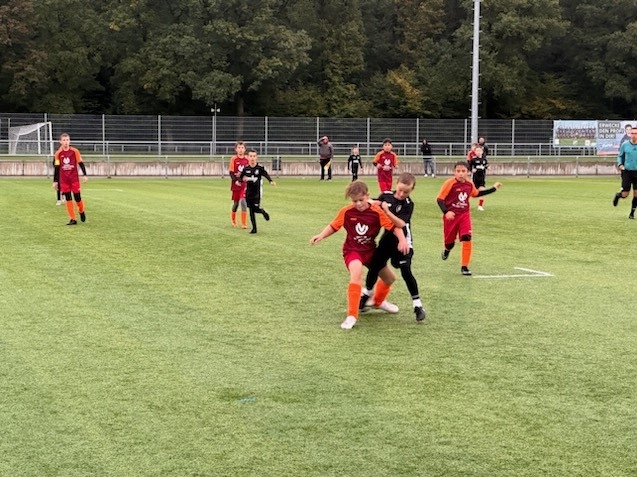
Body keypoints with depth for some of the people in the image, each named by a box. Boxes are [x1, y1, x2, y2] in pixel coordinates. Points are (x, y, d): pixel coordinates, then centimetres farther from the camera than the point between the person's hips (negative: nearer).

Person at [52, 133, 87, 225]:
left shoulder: (74, 151, -3)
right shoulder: (58, 153, 2)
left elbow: (81, 163, 2)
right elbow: (56, 168, 7)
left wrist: (85, 175, -6)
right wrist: (55, 181, 7)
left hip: (74, 178, -1)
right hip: (63, 179, 1)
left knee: (77, 197, -2)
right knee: (68, 199, -1)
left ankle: (81, 211, 29)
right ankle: (72, 219, 4)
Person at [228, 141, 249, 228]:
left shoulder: (247, 159, 2)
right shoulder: (234, 159, -4)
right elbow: (231, 172, -6)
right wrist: (235, 181, -19)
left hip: (244, 184, 0)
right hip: (236, 184, 0)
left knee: (243, 201, -14)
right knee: (236, 202, 11)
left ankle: (244, 223, -12)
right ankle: (233, 220, 37)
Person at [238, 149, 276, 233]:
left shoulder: (260, 167, -8)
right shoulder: (245, 168, -1)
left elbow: (266, 175, -1)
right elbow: (240, 178, 5)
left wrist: (271, 181, -19)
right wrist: (242, 179, -18)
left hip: (257, 192, -3)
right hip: (249, 192, 3)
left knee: (256, 209, -11)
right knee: (251, 210, 5)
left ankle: (263, 212, 24)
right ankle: (254, 228, 15)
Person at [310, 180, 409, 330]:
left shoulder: (377, 212, -14)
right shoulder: (346, 212, -13)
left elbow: (394, 226, -17)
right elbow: (333, 226, -2)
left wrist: (402, 240, -32)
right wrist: (321, 236, -16)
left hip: (371, 250, 4)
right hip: (352, 250, -3)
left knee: (390, 278, 15)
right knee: (356, 272, -35)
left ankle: (379, 301, 49)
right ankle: (352, 315, -28)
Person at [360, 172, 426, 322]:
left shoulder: (408, 204, -14)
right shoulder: (385, 196, -4)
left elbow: (401, 224, -25)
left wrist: (387, 211, -32)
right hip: (387, 239, 4)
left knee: (406, 271, -13)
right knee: (375, 266, 10)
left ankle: (418, 305, -4)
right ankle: (365, 295, 34)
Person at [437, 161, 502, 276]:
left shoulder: (469, 184, 0)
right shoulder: (450, 183, -17)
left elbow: (476, 193, 21)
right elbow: (440, 199, -16)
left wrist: (493, 188, 22)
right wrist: (446, 212, -29)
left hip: (465, 215, 3)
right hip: (451, 216, -3)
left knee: (467, 239, -14)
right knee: (450, 242, 10)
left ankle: (464, 266, -4)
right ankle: (447, 250, 50)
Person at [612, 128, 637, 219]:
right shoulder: (625, 145, -1)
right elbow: (620, 156, 11)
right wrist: (620, 164, -6)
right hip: (627, 171, -1)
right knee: (625, 194, -4)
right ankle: (618, 195, 32)